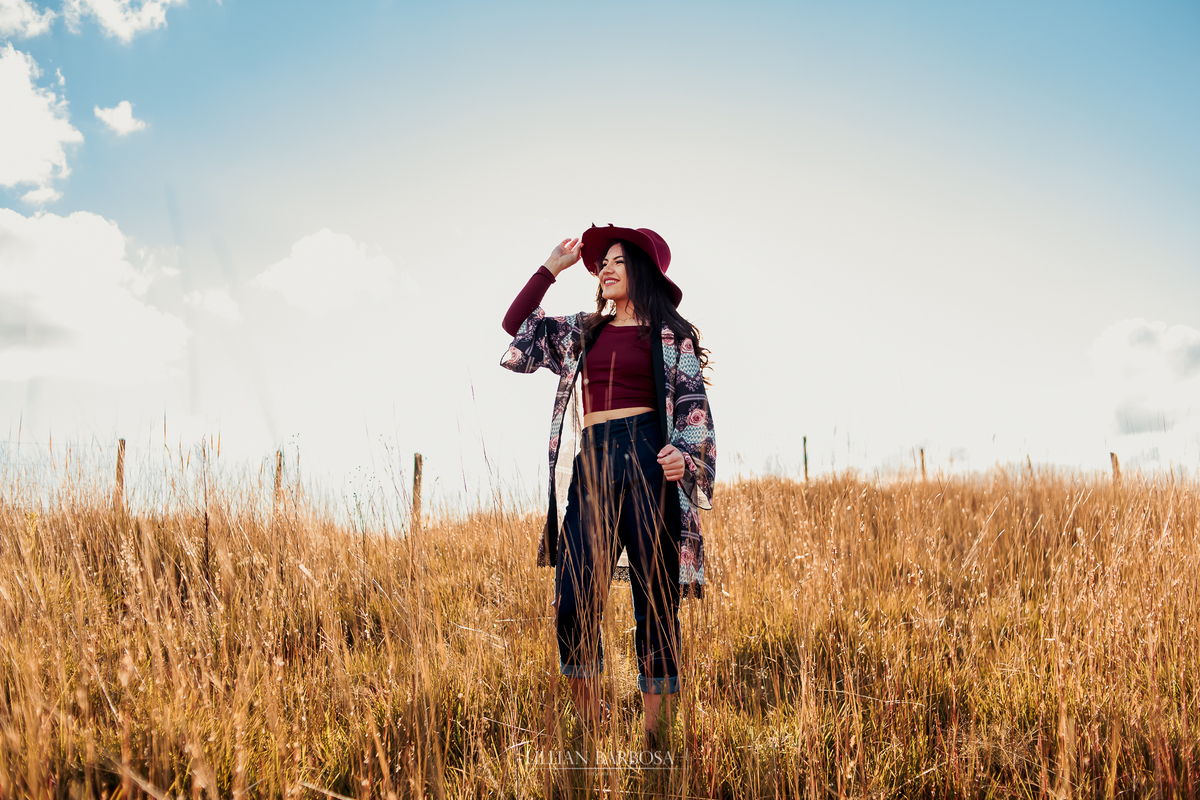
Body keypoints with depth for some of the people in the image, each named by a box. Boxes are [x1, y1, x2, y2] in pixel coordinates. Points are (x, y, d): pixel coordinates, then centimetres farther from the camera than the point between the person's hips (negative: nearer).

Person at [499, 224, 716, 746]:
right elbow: (515, 328, 20)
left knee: (655, 602, -1)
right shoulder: (582, 332, 21)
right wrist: (551, 268, 21)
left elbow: (694, 409, 3)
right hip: (591, 464, 4)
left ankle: (656, 737, 6)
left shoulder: (671, 335, 9)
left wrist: (686, 456, -15)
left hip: (647, 462, -3)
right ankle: (590, 730, 8)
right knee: (572, 601, -6)